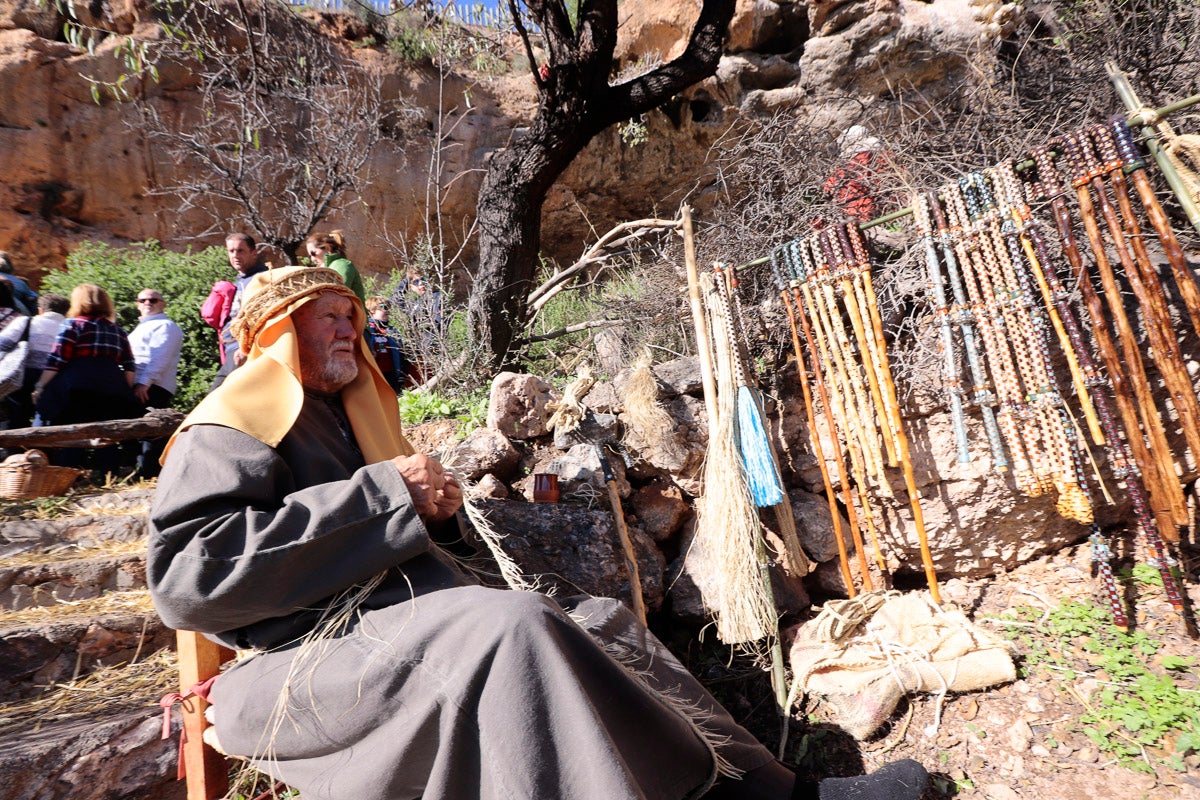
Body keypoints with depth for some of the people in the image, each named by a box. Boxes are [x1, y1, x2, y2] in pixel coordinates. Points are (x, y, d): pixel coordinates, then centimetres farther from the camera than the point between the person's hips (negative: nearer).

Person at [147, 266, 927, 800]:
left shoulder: (345, 414, 23)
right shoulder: (228, 428, -2)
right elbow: (188, 573, -18)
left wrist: (428, 504, 5)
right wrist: (384, 495, -21)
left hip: (402, 611, 9)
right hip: (312, 649, -8)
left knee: (601, 619, -3)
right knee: (515, 624, -34)